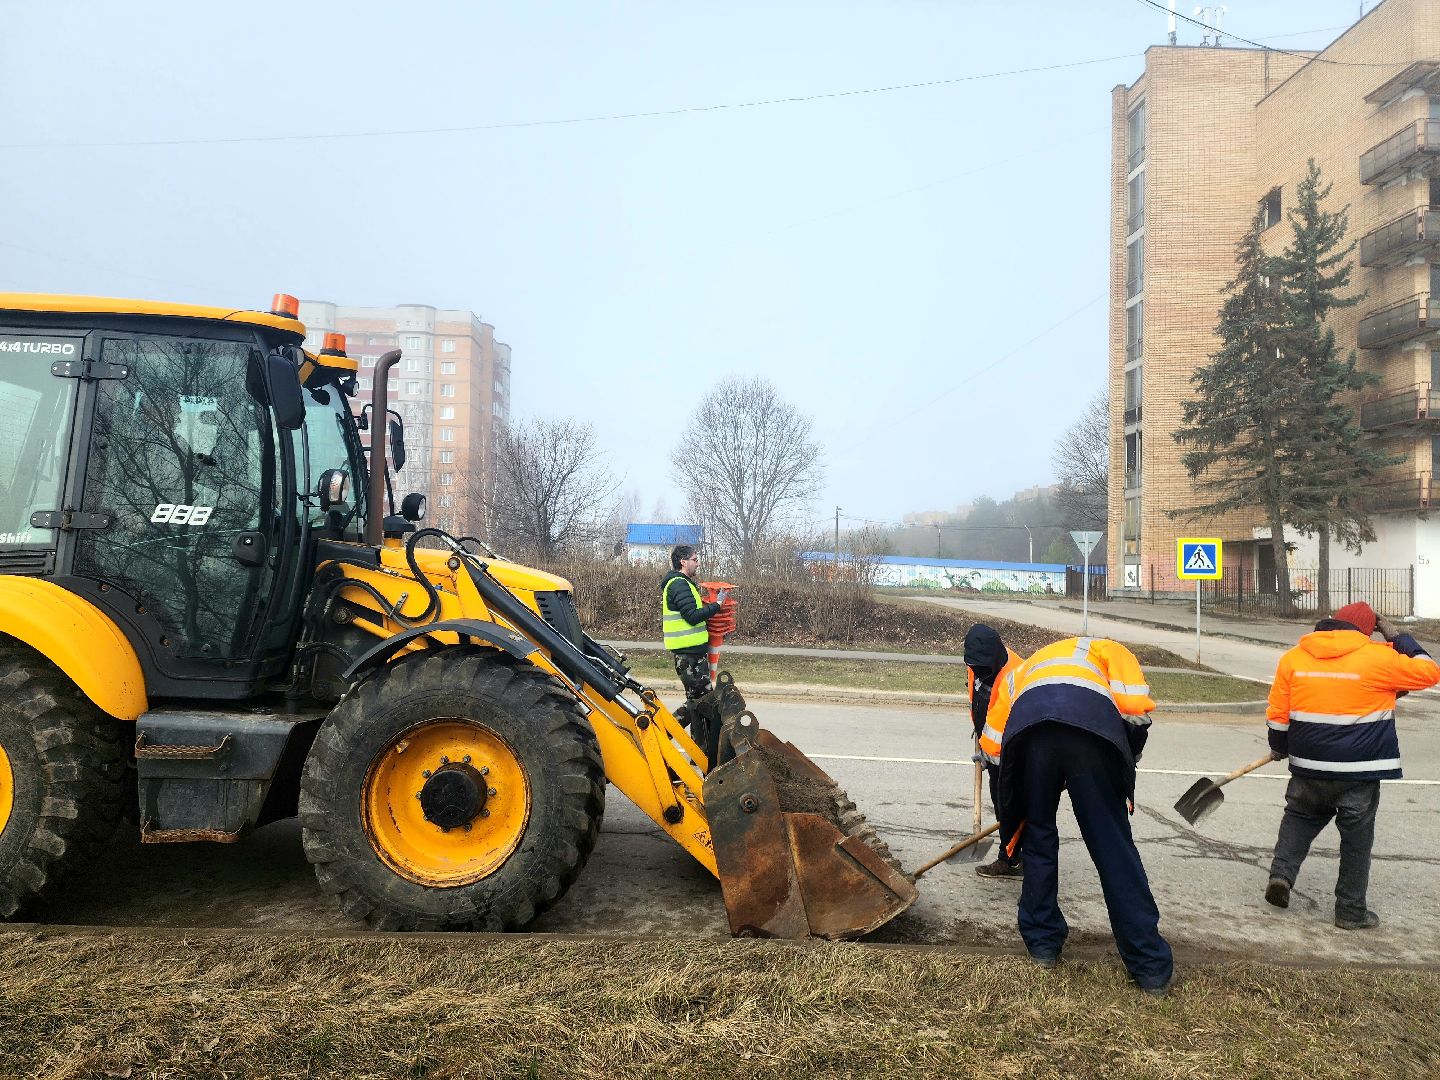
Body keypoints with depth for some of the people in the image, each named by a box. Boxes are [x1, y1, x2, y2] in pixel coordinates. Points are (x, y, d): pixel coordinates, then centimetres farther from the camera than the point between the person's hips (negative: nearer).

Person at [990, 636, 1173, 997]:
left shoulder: (1021, 670, 43)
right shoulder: (1108, 650, 36)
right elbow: (1136, 707, 13)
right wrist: (1125, 764, 27)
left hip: (1028, 728, 2)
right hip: (1092, 726, -2)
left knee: (1039, 838, 22)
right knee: (1114, 848, 8)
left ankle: (1043, 942, 30)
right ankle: (1151, 967, 13)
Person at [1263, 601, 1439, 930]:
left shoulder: (1293, 657, 0)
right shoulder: (1377, 658, -10)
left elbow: (1278, 714, 4)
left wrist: (1279, 749, 20)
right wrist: (1398, 638, 12)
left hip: (1308, 767, 3)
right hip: (1359, 771, -3)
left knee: (1300, 816, 23)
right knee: (1357, 837, 9)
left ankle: (1281, 873, 5)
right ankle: (1351, 911, 17)